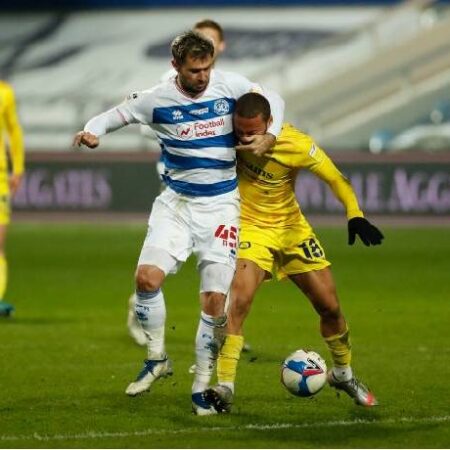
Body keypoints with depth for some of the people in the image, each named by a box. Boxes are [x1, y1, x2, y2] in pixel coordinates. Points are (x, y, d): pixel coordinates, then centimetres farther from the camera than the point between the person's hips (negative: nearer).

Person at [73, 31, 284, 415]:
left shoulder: (230, 86, -6)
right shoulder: (157, 99, -7)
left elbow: (273, 100, 8)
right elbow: (117, 115, 5)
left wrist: (269, 136, -9)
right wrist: (93, 131, -17)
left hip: (221, 206, -1)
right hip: (176, 203, 1)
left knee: (215, 300, -8)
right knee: (148, 276, -19)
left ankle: (202, 387, 6)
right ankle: (157, 359, 5)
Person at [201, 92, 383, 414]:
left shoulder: (296, 145, -24)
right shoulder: (231, 134, -19)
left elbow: (335, 178, -13)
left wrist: (355, 215, -22)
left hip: (291, 228, 1)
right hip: (251, 228, -1)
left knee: (330, 307, 7)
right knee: (239, 301, -25)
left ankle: (344, 375, 33)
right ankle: (225, 388, -23)